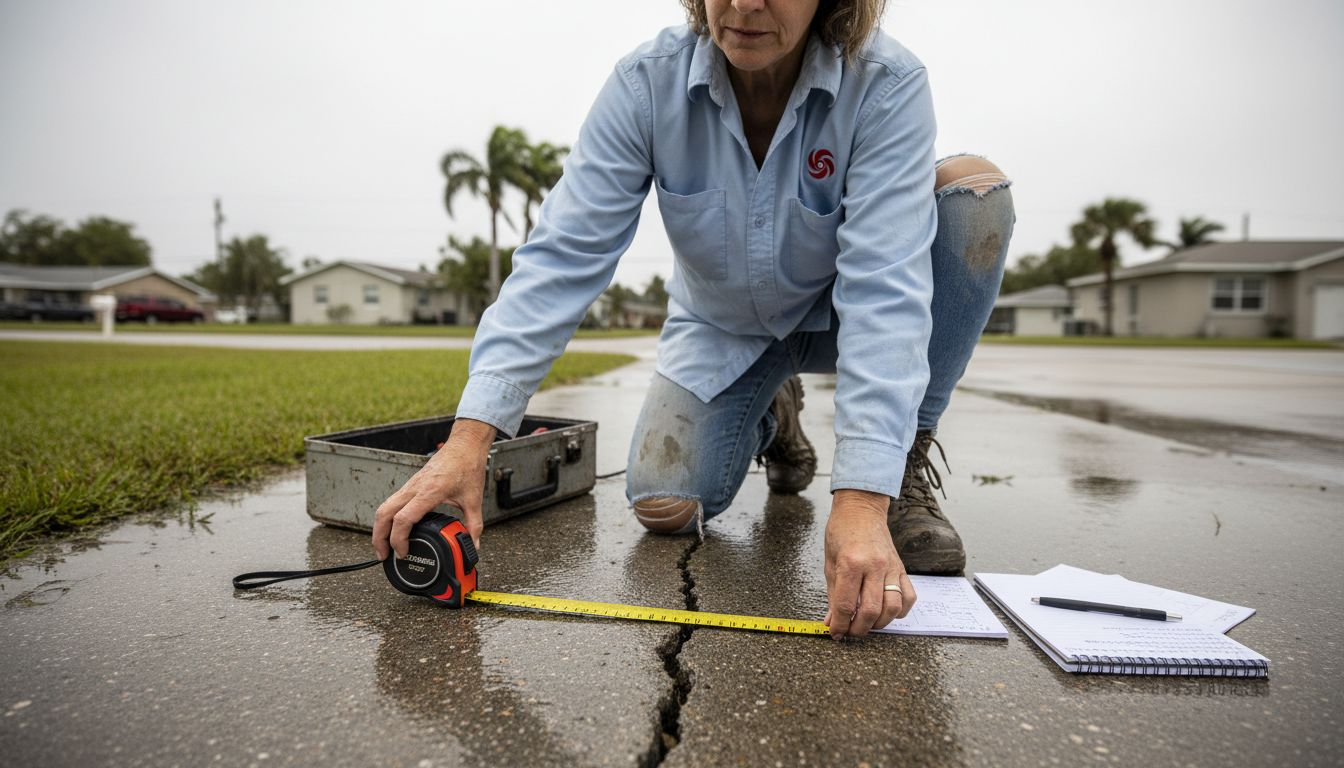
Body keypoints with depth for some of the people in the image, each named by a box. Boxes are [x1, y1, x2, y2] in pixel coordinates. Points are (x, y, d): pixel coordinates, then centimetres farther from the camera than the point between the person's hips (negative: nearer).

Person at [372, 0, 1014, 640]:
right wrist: (470, 437, -38)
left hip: (835, 316, 0)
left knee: (973, 191, -27)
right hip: (723, 328, 1)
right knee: (665, 506, -18)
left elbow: (884, 289, -37)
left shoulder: (887, 85, -27)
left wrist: (861, 498, -47)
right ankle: (770, 416, 17)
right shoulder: (647, 82, -23)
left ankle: (905, 464, -13)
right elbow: (563, 257, -28)